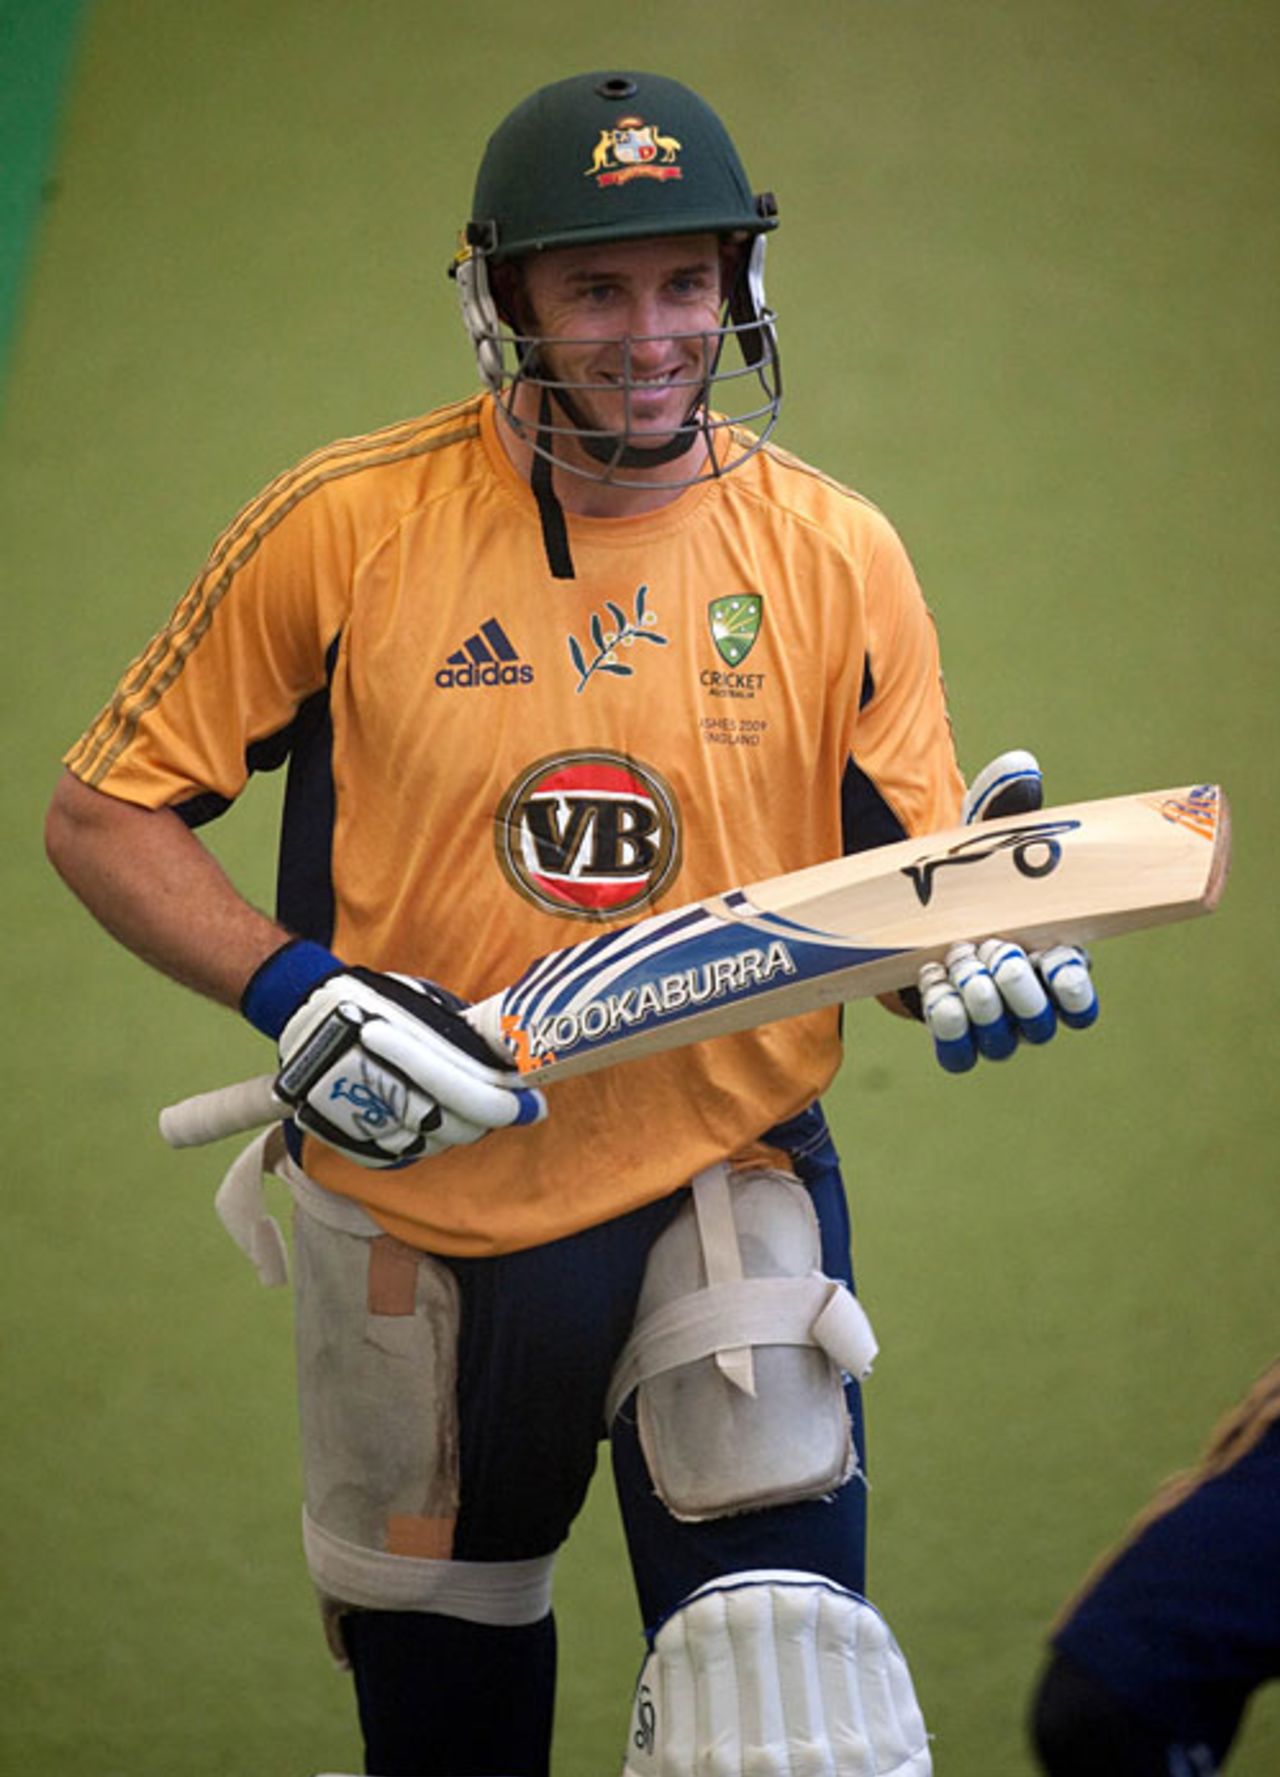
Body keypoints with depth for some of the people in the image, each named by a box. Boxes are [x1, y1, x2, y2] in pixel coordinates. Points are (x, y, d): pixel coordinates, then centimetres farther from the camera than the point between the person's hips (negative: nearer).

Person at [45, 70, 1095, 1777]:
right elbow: (104, 815, -2)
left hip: (729, 1188, 0)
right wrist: (295, 994, -17)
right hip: (412, 1211, 1)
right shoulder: (346, 524, -7)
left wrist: (974, 954, -18)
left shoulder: (836, 556, -3)